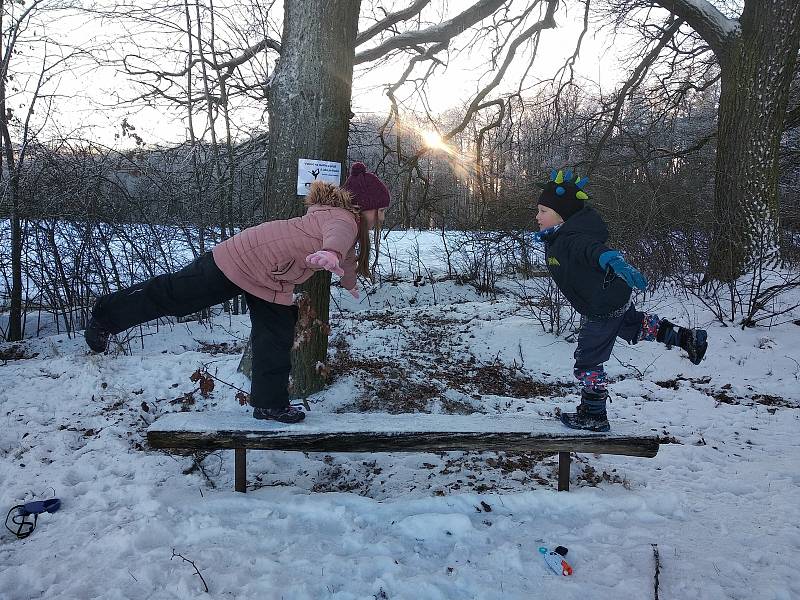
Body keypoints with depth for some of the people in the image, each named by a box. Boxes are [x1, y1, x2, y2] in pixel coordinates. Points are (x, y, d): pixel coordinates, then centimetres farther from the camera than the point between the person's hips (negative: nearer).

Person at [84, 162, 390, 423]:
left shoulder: (342, 216, 7)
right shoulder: (344, 220, -25)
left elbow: (346, 253, 30)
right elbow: (338, 237, -52)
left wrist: (349, 282, 47)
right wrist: (330, 254, -75)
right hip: (239, 258, -10)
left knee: (277, 341, 7)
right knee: (173, 295, 5)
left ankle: (270, 404, 19)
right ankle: (106, 313, 26)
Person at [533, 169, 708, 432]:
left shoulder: (569, 240, -32)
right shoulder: (559, 234, -2)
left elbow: (591, 247, -55)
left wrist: (610, 258, -74)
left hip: (602, 311, -10)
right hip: (616, 299, 10)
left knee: (587, 362, 2)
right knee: (634, 326, 35)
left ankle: (593, 416, 16)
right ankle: (687, 338, 44)